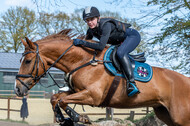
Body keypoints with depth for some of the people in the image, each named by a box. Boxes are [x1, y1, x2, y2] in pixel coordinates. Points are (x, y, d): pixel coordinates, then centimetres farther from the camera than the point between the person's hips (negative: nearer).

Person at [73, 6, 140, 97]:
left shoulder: (106, 25, -34)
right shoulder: (90, 31, -9)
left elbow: (101, 46, -43)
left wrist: (82, 42, -40)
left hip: (133, 36, -9)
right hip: (120, 41, 9)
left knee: (120, 53, -33)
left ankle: (132, 83, -35)